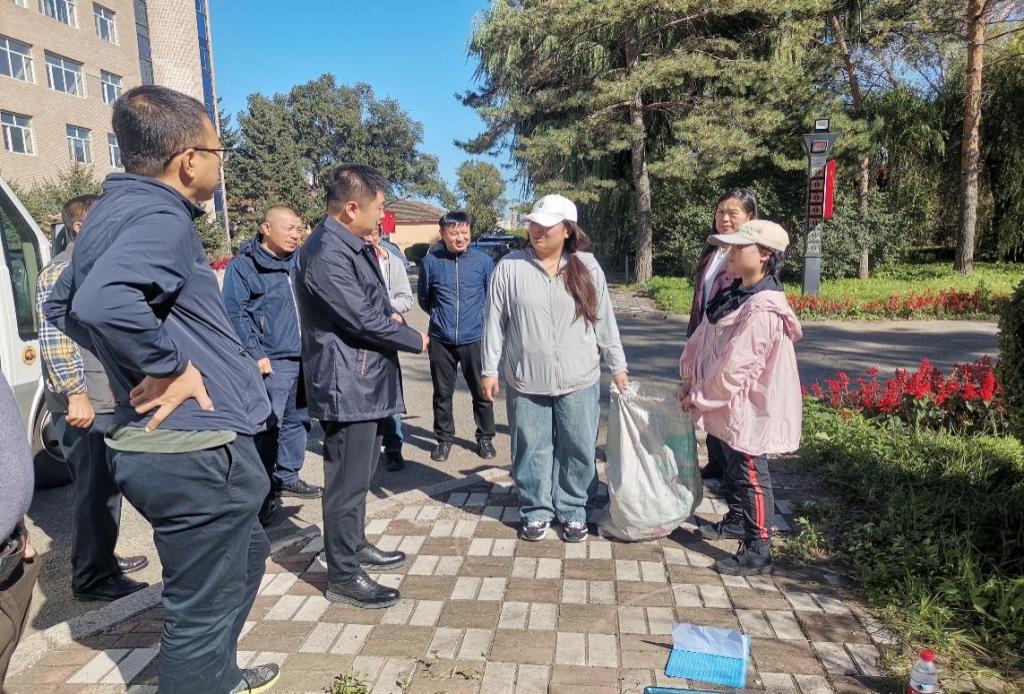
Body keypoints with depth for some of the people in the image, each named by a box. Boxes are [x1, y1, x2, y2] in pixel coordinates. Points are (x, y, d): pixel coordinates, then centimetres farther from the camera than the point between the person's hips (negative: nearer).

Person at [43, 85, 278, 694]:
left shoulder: (117, 208, 12)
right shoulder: (160, 216, -18)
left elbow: (65, 305, 23)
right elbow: (104, 302, -38)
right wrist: (167, 367, -23)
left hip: (169, 444, 10)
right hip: (198, 450, -10)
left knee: (249, 556, 29)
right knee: (202, 610, 6)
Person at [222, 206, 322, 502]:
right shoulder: (244, 265, -5)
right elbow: (235, 313, -10)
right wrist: (256, 353, -16)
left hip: (304, 358, 7)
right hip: (272, 361, -7)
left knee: (298, 421, 14)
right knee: (268, 426, -3)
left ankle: (287, 477, 28)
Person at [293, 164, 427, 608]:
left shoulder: (355, 246, 11)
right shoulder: (326, 255, -21)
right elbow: (364, 319, -23)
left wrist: (390, 313, 0)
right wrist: (415, 340, -8)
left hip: (365, 380, 10)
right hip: (346, 384, -10)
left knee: (359, 474, 21)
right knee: (347, 480, 1)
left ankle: (355, 546, 38)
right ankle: (342, 576, 15)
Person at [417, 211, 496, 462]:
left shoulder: (483, 261, -3)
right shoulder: (431, 261, -2)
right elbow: (423, 297, 12)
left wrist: (481, 319, 7)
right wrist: (439, 316, 10)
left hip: (474, 339, -1)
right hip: (441, 340, 1)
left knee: (482, 392, 7)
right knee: (442, 393, 12)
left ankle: (485, 437, 26)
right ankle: (444, 438, 29)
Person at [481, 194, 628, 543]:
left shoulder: (587, 267, 1)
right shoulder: (509, 267, -3)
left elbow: (604, 320, 6)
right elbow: (494, 322, 0)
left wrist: (617, 366, 7)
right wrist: (490, 370, -2)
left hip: (579, 381, 1)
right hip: (525, 380, 0)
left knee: (577, 449, 10)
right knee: (531, 449, 10)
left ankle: (573, 511, 28)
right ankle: (536, 511, 28)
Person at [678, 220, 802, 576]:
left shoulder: (762, 309, -26)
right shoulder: (736, 293, 5)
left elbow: (735, 368, -26)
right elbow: (703, 337, 9)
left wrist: (699, 396, -15)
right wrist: (689, 377, 1)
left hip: (749, 407, -10)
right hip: (729, 403, 10)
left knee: (750, 475, 2)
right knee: (732, 467, 24)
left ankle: (758, 550, 16)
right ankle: (737, 521, 44)